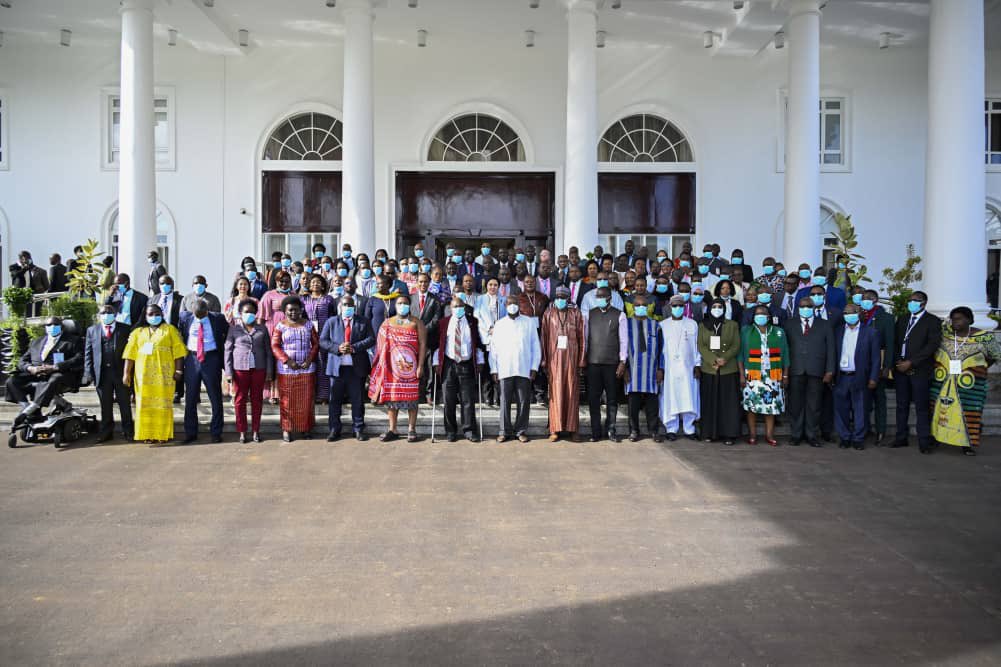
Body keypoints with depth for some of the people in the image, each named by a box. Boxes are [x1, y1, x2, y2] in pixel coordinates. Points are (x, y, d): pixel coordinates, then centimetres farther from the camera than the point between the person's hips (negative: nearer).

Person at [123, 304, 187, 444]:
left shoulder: (169, 330, 8)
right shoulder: (138, 332, 15)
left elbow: (178, 351, 0)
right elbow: (130, 354, 8)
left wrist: (178, 370, -9)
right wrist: (126, 373, -1)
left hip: (163, 375, -2)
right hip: (144, 375, 2)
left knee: (163, 404, 0)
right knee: (146, 405, 2)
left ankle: (164, 434, 6)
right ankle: (148, 435, 8)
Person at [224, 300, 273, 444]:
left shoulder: (262, 329, 7)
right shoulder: (234, 329, 4)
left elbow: (268, 351, 8)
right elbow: (227, 351, 3)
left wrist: (269, 371, 3)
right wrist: (228, 372, -4)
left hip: (258, 368, 1)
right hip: (240, 369, -1)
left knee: (257, 400, 6)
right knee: (240, 400, 2)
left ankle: (256, 430, 16)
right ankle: (242, 431, 12)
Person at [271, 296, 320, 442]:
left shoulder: (308, 325, 8)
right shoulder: (280, 326, 2)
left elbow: (315, 343, 7)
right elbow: (275, 346, -4)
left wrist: (310, 359, -8)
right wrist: (288, 361, -14)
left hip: (306, 368, 2)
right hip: (286, 369, -2)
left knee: (306, 399, 3)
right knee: (287, 399, 1)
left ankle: (306, 428, 13)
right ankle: (287, 429, 9)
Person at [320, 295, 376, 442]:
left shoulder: (364, 322, 8)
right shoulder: (331, 322, 9)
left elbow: (371, 339, -1)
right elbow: (323, 341, 2)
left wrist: (355, 347, -15)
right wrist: (338, 348, -15)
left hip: (357, 367, 0)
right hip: (337, 367, 0)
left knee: (357, 400, 5)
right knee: (335, 400, 5)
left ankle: (358, 429, 14)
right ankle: (334, 429, 14)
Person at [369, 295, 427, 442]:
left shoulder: (416, 322, 4)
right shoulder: (387, 323, 12)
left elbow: (423, 344, -2)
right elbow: (382, 345, 10)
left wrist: (420, 365, -10)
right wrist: (382, 366, 0)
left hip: (410, 365, -2)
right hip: (392, 365, 2)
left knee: (411, 396, -1)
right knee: (391, 395, 3)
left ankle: (411, 429, 7)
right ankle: (392, 430, 10)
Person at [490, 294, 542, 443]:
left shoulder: (529, 323, 8)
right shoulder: (499, 324, 11)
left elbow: (536, 346, 6)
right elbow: (493, 348, 10)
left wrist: (534, 368, -1)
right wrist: (494, 369, 3)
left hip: (524, 370, -1)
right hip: (504, 370, 1)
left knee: (523, 402, 0)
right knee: (505, 401, 1)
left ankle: (521, 431, 10)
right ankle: (505, 431, 9)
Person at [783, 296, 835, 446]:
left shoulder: (825, 325, 10)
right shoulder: (789, 324, 11)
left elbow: (830, 349, 6)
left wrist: (829, 371, -1)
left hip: (816, 371, 0)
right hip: (796, 371, 0)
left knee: (814, 405, 3)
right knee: (796, 404, 3)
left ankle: (812, 435, 12)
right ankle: (796, 435, 12)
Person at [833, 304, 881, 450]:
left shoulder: (870, 332, 1)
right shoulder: (838, 331, 9)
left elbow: (875, 358, 0)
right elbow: (834, 354, 7)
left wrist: (873, 378, -5)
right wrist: (831, 374, 0)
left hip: (859, 378, -2)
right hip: (840, 378, 2)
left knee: (859, 410, 4)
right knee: (841, 409, 6)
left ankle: (858, 439, 14)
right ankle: (844, 437, 17)